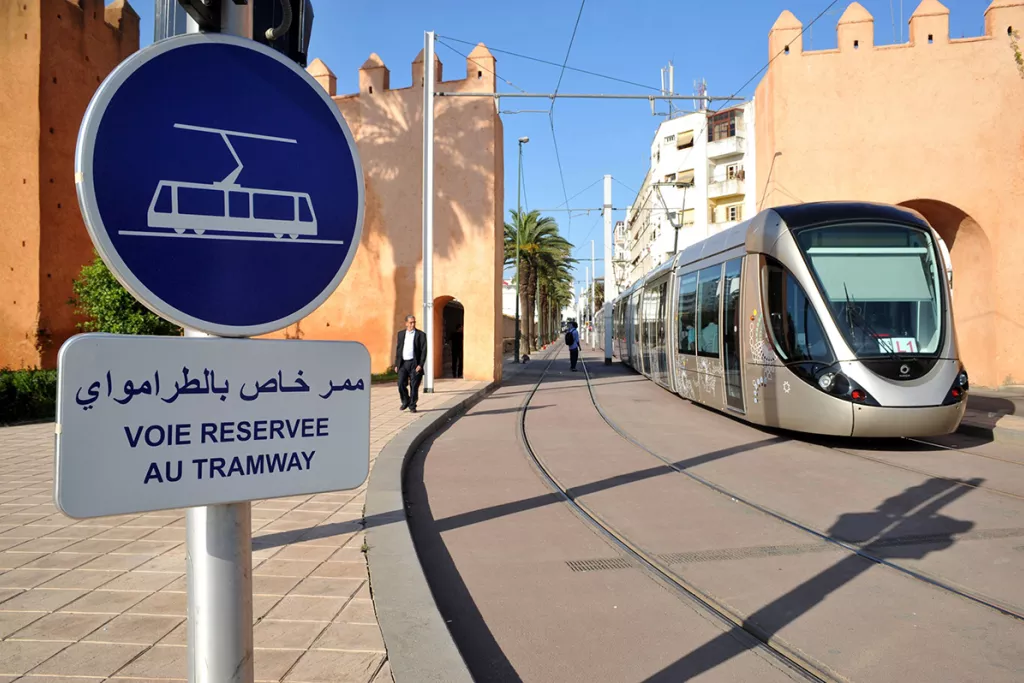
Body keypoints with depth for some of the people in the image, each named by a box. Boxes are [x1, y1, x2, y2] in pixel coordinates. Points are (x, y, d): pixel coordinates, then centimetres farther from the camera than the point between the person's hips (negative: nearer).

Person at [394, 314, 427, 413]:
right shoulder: (401, 334, 11)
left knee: (414, 386, 0)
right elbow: (398, 349, 14)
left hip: (415, 363, -3)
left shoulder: (421, 334, -1)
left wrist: (420, 365, -12)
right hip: (403, 363, 3)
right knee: (401, 384, -5)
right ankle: (405, 401, 19)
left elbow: (424, 351, -4)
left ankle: (412, 406, 13)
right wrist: (396, 364, 9)